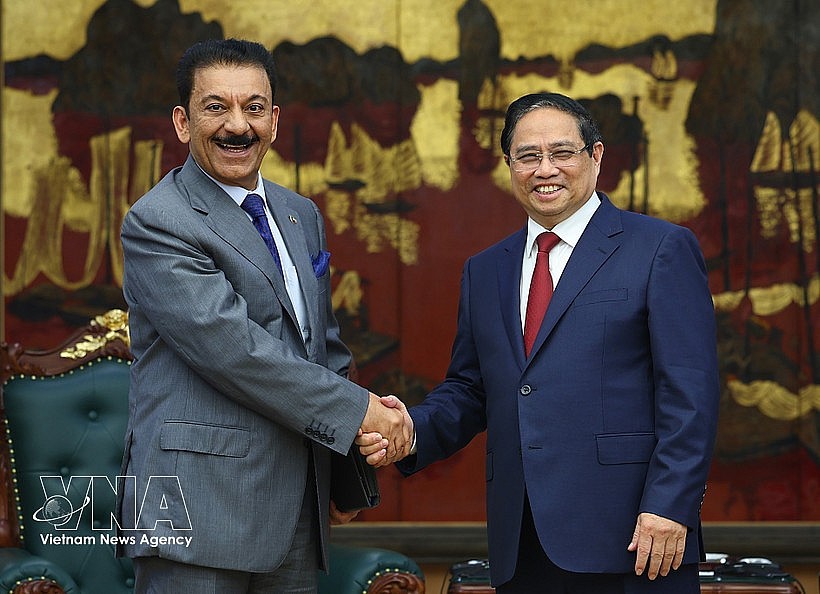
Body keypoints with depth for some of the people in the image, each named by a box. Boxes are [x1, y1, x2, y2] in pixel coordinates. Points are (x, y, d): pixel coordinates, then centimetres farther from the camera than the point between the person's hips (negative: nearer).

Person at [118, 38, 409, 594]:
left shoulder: (302, 216, 17)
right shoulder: (157, 222, -9)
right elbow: (230, 348, -19)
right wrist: (359, 410, -15)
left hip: (298, 512, 7)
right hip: (199, 511, -7)